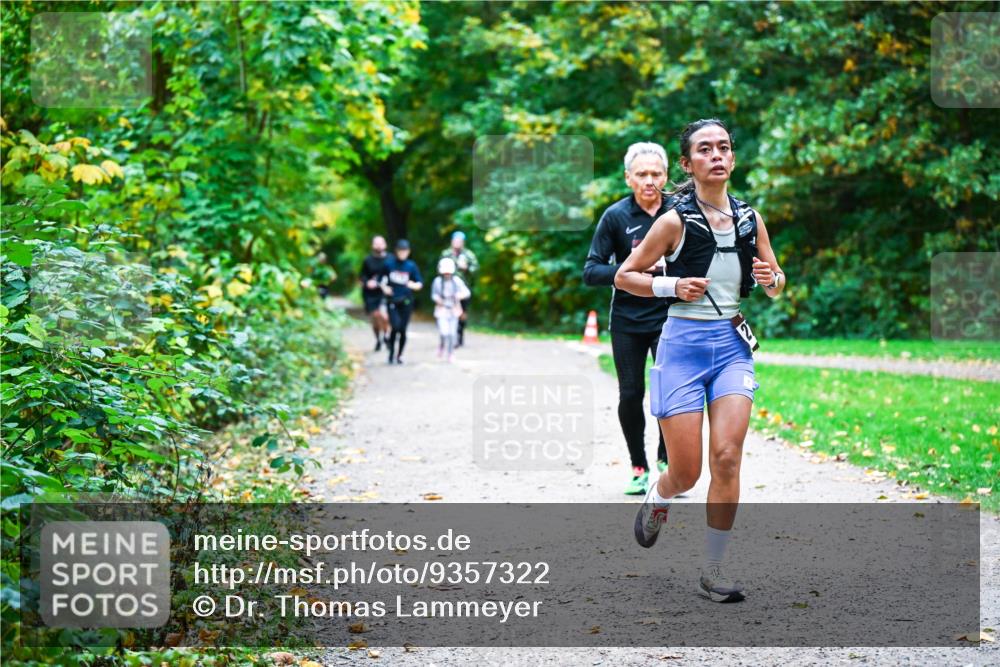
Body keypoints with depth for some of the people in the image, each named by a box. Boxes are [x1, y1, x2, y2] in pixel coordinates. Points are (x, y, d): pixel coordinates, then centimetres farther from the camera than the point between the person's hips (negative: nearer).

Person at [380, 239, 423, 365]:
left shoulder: (411, 266, 0)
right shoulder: (389, 263, 0)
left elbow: (420, 283, 3)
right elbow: (382, 279, 13)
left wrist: (414, 285, -17)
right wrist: (384, 287, -5)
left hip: (406, 301, 1)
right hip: (392, 301, -1)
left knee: (403, 329, 1)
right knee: (395, 326, -17)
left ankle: (399, 355, 18)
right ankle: (391, 352, 4)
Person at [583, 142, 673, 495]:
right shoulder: (615, 216, -5)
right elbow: (591, 272, -8)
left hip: (668, 319, 0)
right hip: (627, 321, 0)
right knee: (630, 396, 4)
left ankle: (665, 459, 13)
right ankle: (639, 468, 22)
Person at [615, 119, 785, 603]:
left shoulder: (750, 219, 8)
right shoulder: (676, 220, -5)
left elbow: (777, 286, 18)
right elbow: (624, 276, 1)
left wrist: (771, 278, -5)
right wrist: (671, 285, -14)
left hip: (733, 344, 3)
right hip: (684, 344, -3)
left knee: (727, 458, -9)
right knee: (686, 472, -2)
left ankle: (713, 571, 2)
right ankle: (657, 499, 36)